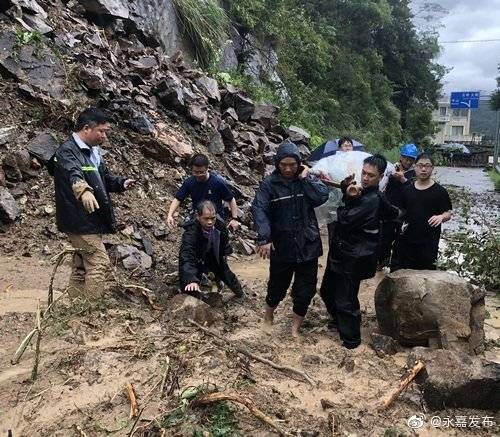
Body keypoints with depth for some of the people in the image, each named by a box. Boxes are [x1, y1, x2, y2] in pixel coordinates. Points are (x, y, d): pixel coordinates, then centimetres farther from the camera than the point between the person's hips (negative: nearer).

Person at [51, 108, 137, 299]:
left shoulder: (93, 151, 12)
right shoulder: (67, 151, -17)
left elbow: (104, 178, 21)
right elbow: (73, 174, -38)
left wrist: (121, 183, 0)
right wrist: (82, 190, -59)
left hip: (91, 220, 9)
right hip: (80, 220, -9)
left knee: (81, 266, 15)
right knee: (100, 264, -10)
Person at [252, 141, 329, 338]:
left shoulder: (307, 178, 1)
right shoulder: (269, 184, -7)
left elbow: (322, 196, -14)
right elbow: (259, 210, -19)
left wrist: (305, 179, -15)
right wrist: (263, 238, -30)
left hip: (307, 245, 2)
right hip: (281, 246, -2)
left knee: (305, 290, 7)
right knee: (277, 287, 15)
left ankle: (295, 329, 26)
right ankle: (268, 318, 43)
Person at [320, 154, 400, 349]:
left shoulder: (372, 200, -22)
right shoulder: (363, 192, 4)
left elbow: (345, 220, -24)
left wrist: (349, 198, -16)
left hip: (353, 258, -9)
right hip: (341, 252, 9)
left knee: (345, 301, 0)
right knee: (327, 290, 23)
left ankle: (351, 339, 19)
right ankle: (338, 320, 47)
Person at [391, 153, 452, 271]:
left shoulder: (440, 191, 0)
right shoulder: (407, 190, 12)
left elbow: (448, 213, 1)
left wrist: (441, 217, -21)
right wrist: (401, 223, 2)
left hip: (428, 244, -3)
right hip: (405, 241, 3)